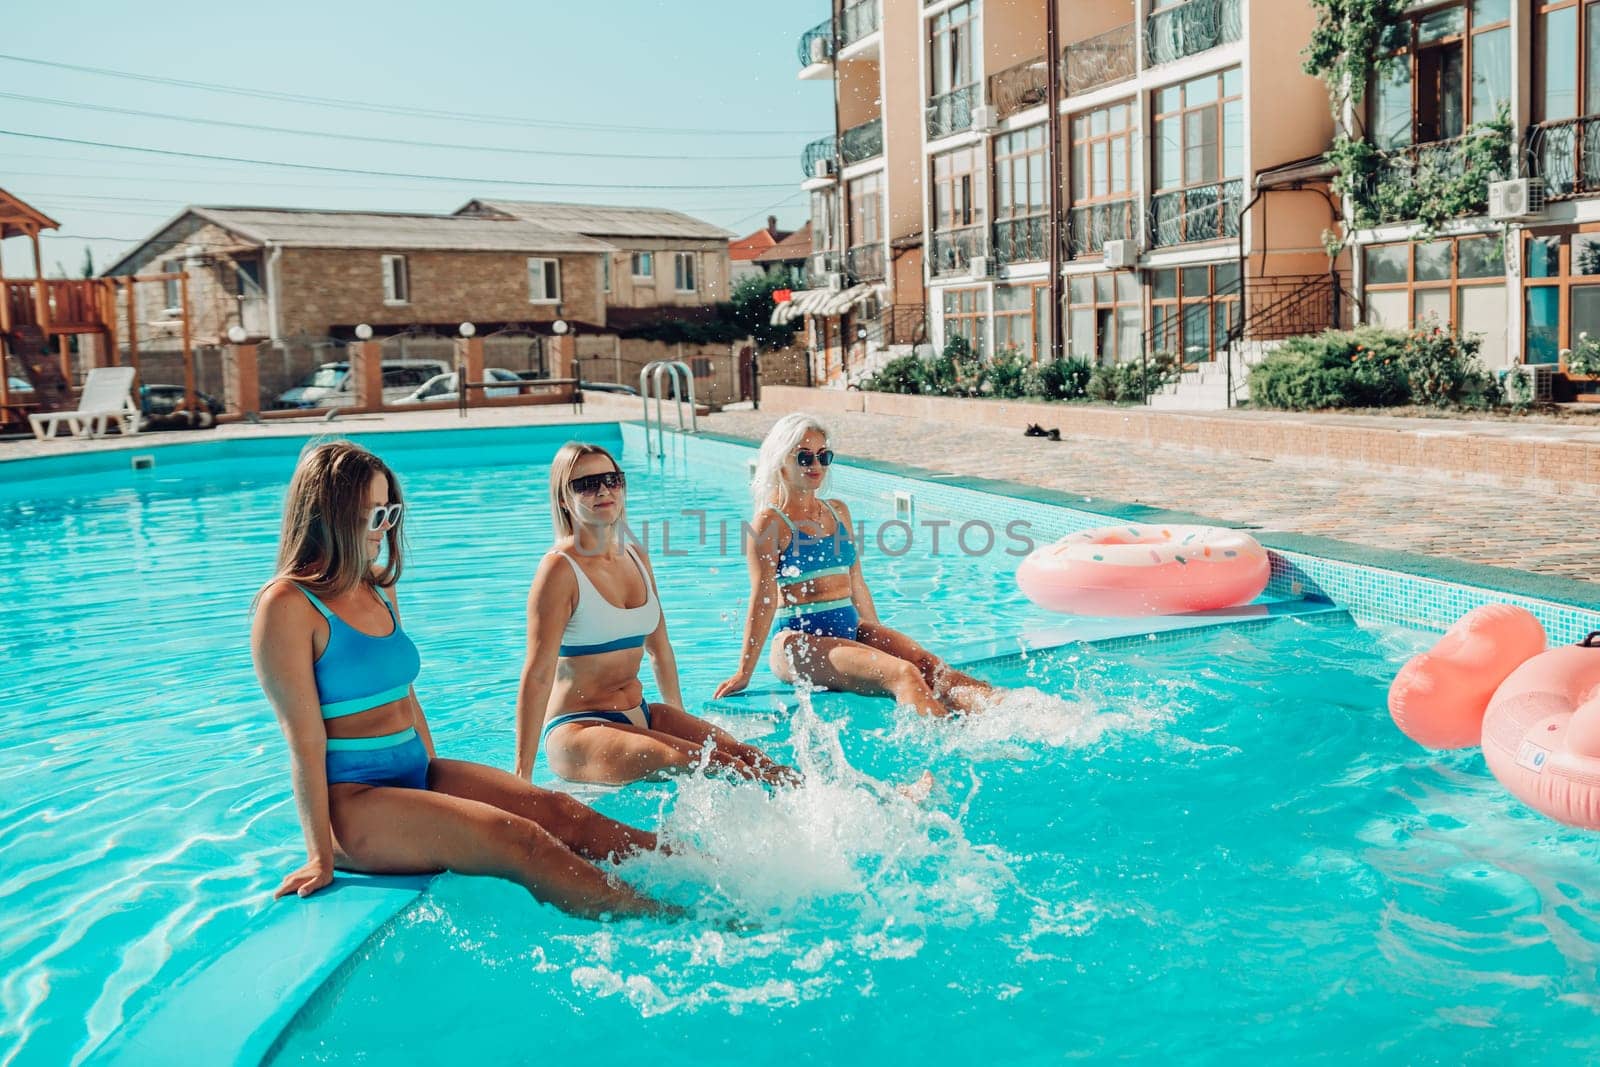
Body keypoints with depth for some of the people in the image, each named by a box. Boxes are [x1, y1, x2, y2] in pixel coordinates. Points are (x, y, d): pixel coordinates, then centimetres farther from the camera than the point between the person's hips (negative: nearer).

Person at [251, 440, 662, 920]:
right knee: (521, 842, -22)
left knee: (558, 812, -11)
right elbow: (304, 736, -15)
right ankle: (664, 918, -23)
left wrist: (439, 784, 17)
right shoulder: (288, 605, -12)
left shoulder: (380, 591, 12)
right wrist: (321, 856, -15)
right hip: (352, 800, -7)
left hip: (417, 773, 7)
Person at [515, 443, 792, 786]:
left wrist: (681, 720, 25)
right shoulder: (560, 569, -12)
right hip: (577, 728, -7)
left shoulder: (637, 558, 9)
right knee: (693, 760, -30)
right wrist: (522, 772, -18)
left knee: (744, 755, -13)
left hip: (639, 715, 7)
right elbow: (538, 673, -17)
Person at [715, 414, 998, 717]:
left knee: (929, 666, -20)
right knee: (901, 673, -29)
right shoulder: (769, 523, -4)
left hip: (851, 629, 6)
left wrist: (880, 639, 24)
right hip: (800, 639, -6)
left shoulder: (838, 511, 16)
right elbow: (764, 599, -11)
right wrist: (744, 673, -13)